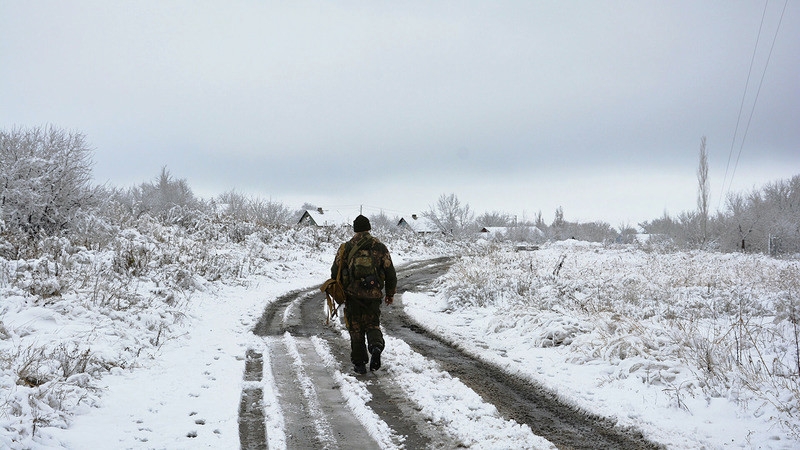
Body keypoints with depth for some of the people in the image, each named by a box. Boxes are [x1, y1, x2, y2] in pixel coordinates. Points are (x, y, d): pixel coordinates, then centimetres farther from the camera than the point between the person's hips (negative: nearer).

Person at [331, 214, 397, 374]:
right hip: (373, 295, 1)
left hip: (353, 295, -1)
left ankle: (359, 363, 10)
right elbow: (390, 273, 5)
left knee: (356, 329, 10)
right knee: (372, 325, 15)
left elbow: (335, 271, 3)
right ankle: (376, 346, -15)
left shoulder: (346, 248, 1)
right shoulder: (380, 248, 3)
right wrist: (390, 294, 18)